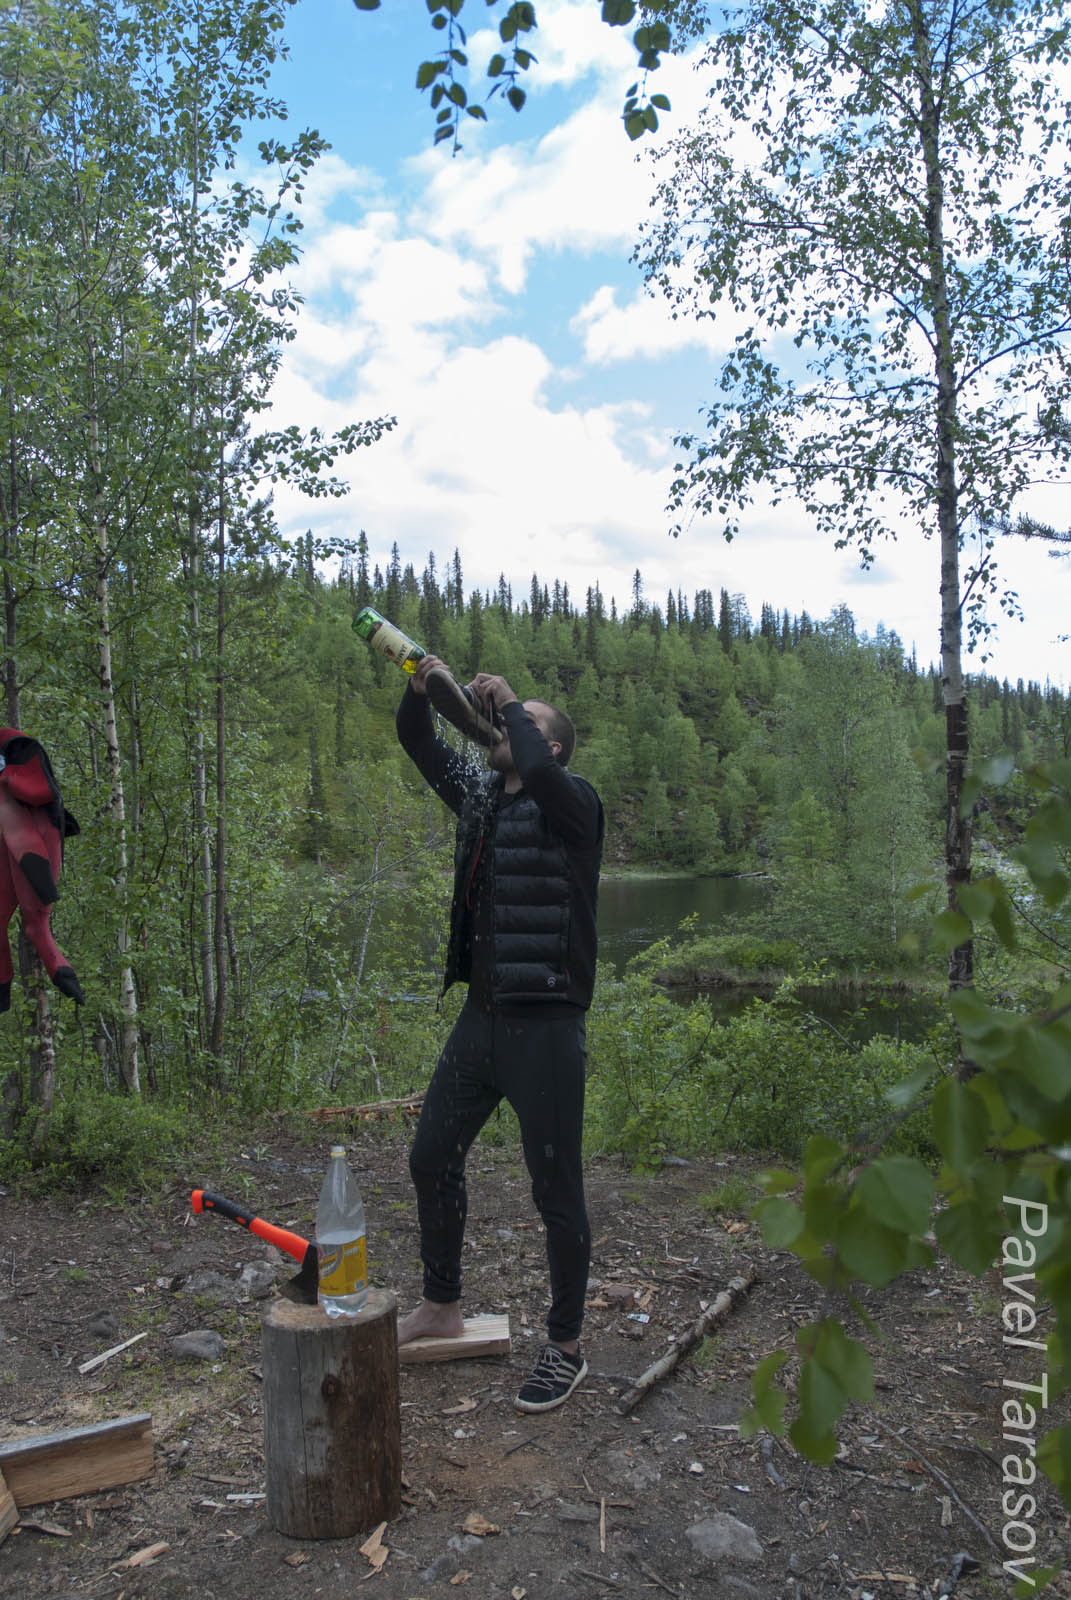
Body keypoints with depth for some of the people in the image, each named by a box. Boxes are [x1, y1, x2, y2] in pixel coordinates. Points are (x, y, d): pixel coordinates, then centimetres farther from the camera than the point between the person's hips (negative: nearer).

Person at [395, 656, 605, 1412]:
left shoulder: (573, 802, -10)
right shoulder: (481, 791, 11)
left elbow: (539, 772, -32)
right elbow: (420, 745, 18)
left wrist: (507, 700, -16)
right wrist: (419, 687, -2)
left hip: (545, 1025, -8)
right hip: (481, 1016, 8)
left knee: (557, 1190, 3)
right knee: (433, 1159, 18)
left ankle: (566, 1348, 22)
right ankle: (442, 1306, 39)